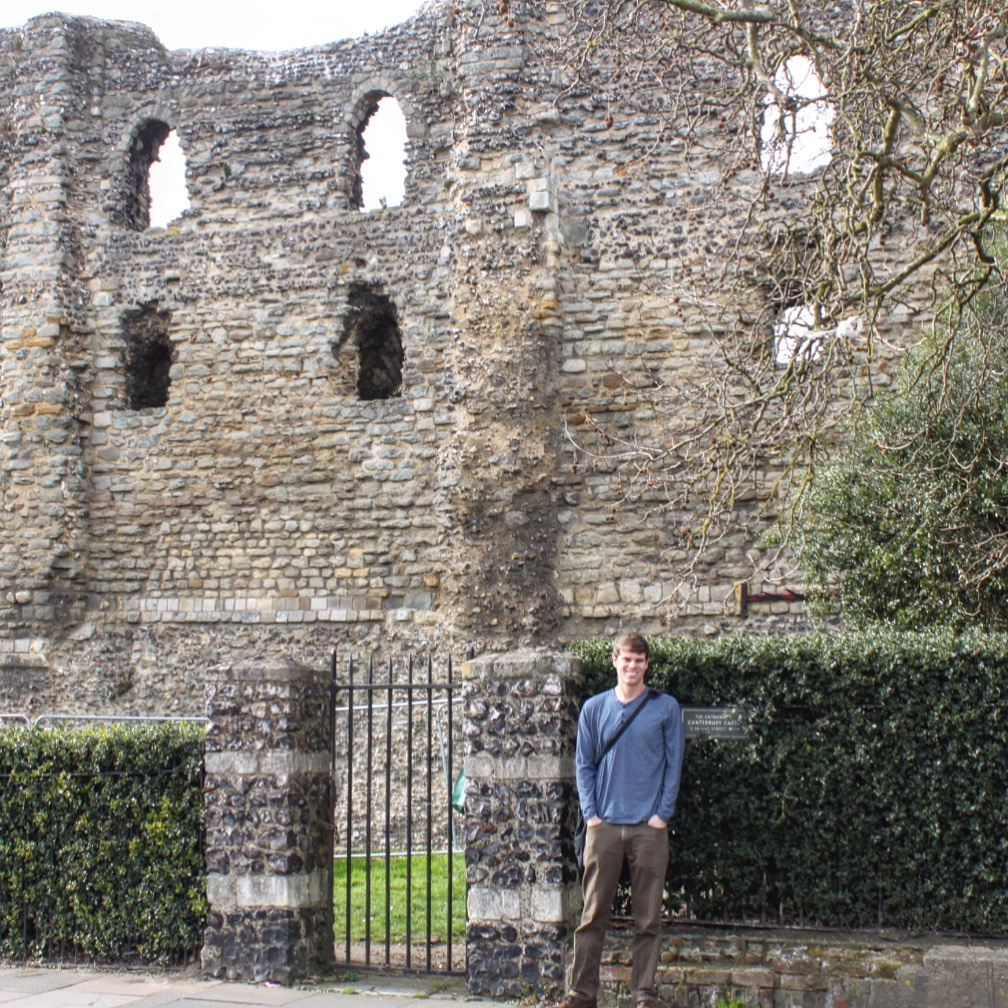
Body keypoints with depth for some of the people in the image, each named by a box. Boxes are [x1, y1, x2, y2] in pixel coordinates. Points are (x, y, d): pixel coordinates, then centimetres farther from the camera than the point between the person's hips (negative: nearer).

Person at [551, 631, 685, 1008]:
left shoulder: (665, 707, 5)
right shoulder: (594, 709, 9)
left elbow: (674, 764, 4)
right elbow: (585, 765, 10)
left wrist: (663, 813, -5)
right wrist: (590, 813, -1)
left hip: (649, 826, -1)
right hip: (604, 825, 1)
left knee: (648, 918, 3)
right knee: (593, 914, 3)